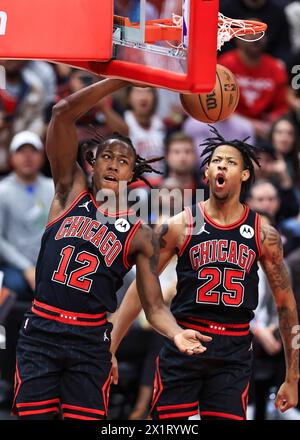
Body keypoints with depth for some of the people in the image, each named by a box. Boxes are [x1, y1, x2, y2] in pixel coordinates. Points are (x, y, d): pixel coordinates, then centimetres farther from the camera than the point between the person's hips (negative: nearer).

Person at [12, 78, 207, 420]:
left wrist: (176, 333, -20)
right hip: (40, 331, 0)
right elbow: (64, 113, -3)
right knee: (34, 416, -4)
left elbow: (154, 306, 3)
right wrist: (125, 78, -7)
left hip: (90, 341, 0)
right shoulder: (71, 192, 7)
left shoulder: (139, 235, 6)